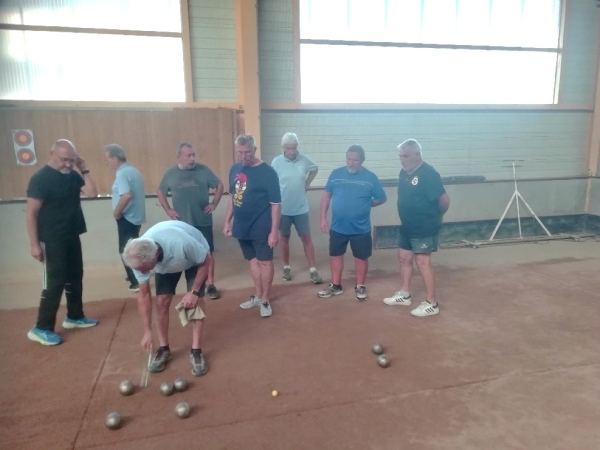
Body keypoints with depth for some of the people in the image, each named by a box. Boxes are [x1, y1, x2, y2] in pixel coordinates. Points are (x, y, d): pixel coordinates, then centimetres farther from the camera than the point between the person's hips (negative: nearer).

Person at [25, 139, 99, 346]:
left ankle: (74, 317, 29)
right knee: (55, 282, -6)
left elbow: (92, 193, -4)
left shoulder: (73, 175, 5)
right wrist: (34, 244, -17)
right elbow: (31, 213, -15)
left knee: (75, 277, 15)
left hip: (72, 236, 7)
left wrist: (84, 169, -7)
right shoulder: (40, 178, -14)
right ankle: (41, 328, 5)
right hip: (52, 240, -7)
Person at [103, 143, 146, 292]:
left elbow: (127, 195, -33)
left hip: (127, 218, -9)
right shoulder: (134, 171, 10)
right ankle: (136, 275, 35)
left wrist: (116, 212, -19)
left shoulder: (122, 174, -18)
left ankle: (136, 282, 3)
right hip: (136, 217, 9)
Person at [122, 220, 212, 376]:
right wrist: (147, 331, -14)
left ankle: (196, 352, -2)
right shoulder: (139, 258, -30)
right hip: (165, 263, 4)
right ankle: (164, 349, 11)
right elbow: (144, 294, -16)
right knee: (162, 301, -7)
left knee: (196, 301, -14)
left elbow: (206, 261, -26)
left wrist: (194, 292, -27)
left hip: (195, 257, -3)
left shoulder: (181, 244, -48)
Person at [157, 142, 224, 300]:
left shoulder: (203, 170, -3)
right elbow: (161, 193, 14)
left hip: (203, 221, -1)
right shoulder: (170, 174, 1)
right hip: (182, 223, 2)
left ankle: (211, 285, 12)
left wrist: (214, 204, -2)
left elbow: (220, 186, 5)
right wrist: (168, 210, 5)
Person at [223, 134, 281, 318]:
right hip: (241, 226, 6)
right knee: (253, 260, 17)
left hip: (261, 227, -6)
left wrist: (274, 230, -17)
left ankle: (266, 301, 19)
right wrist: (227, 221, 13)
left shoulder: (267, 172, -14)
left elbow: (275, 204, -15)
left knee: (265, 261, 5)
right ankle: (258, 296, 32)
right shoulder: (235, 169, 4)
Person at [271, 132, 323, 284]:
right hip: (283, 208, -1)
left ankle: (313, 270, 12)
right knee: (284, 238, 13)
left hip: (301, 208, 1)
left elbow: (315, 169, 18)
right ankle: (286, 268, 27)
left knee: (306, 238, 4)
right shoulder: (276, 162, -10)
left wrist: (307, 184, 7)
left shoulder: (304, 160, -4)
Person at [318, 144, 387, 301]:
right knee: (335, 255, 13)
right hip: (337, 227, 2)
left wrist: (366, 204, 1)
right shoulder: (336, 174, -3)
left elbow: (382, 199, 4)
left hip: (361, 228, -1)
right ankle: (335, 285, 30)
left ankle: (360, 287, 30)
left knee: (361, 257, 11)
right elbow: (326, 196, 4)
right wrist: (323, 218, 0)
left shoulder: (370, 178, -6)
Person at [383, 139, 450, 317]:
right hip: (407, 226, 9)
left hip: (424, 228, -9)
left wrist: (435, 216, -4)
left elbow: (444, 199, -20)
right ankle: (404, 295, 32)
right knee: (404, 258, 16)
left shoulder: (428, 174, -19)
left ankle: (431, 304, 7)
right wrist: (409, 217, 11)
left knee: (423, 262, -4)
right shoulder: (404, 172, 7)